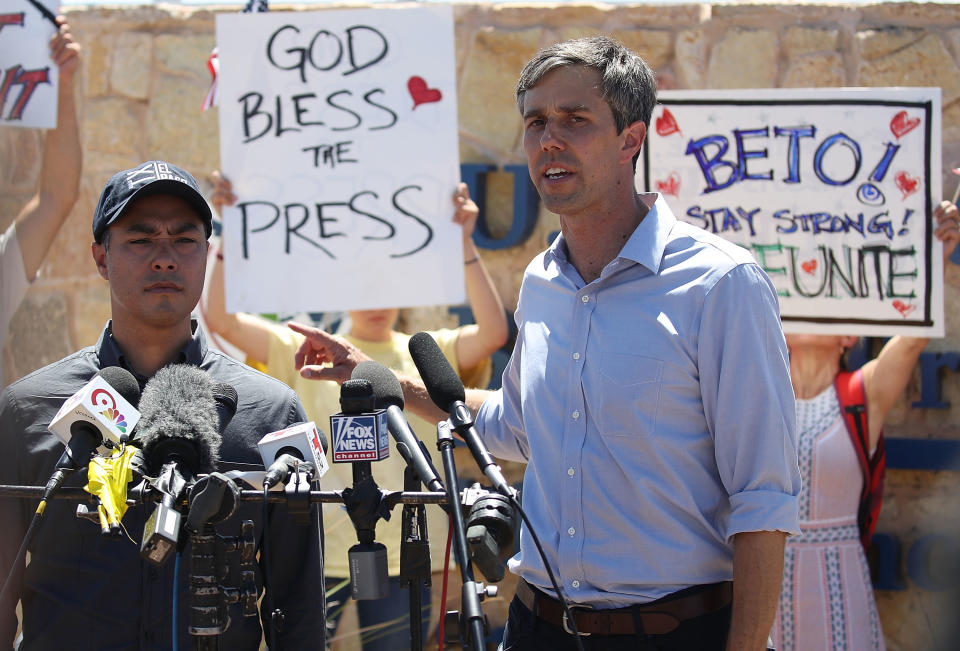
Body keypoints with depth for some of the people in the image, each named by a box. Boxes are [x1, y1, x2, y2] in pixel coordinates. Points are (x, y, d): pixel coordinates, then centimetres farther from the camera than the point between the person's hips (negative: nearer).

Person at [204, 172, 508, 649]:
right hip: (318, 552, -1)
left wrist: (464, 245, -17)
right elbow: (221, 320, -2)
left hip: (403, 555, 1)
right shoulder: (308, 353, 7)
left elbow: (492, 333, -10)